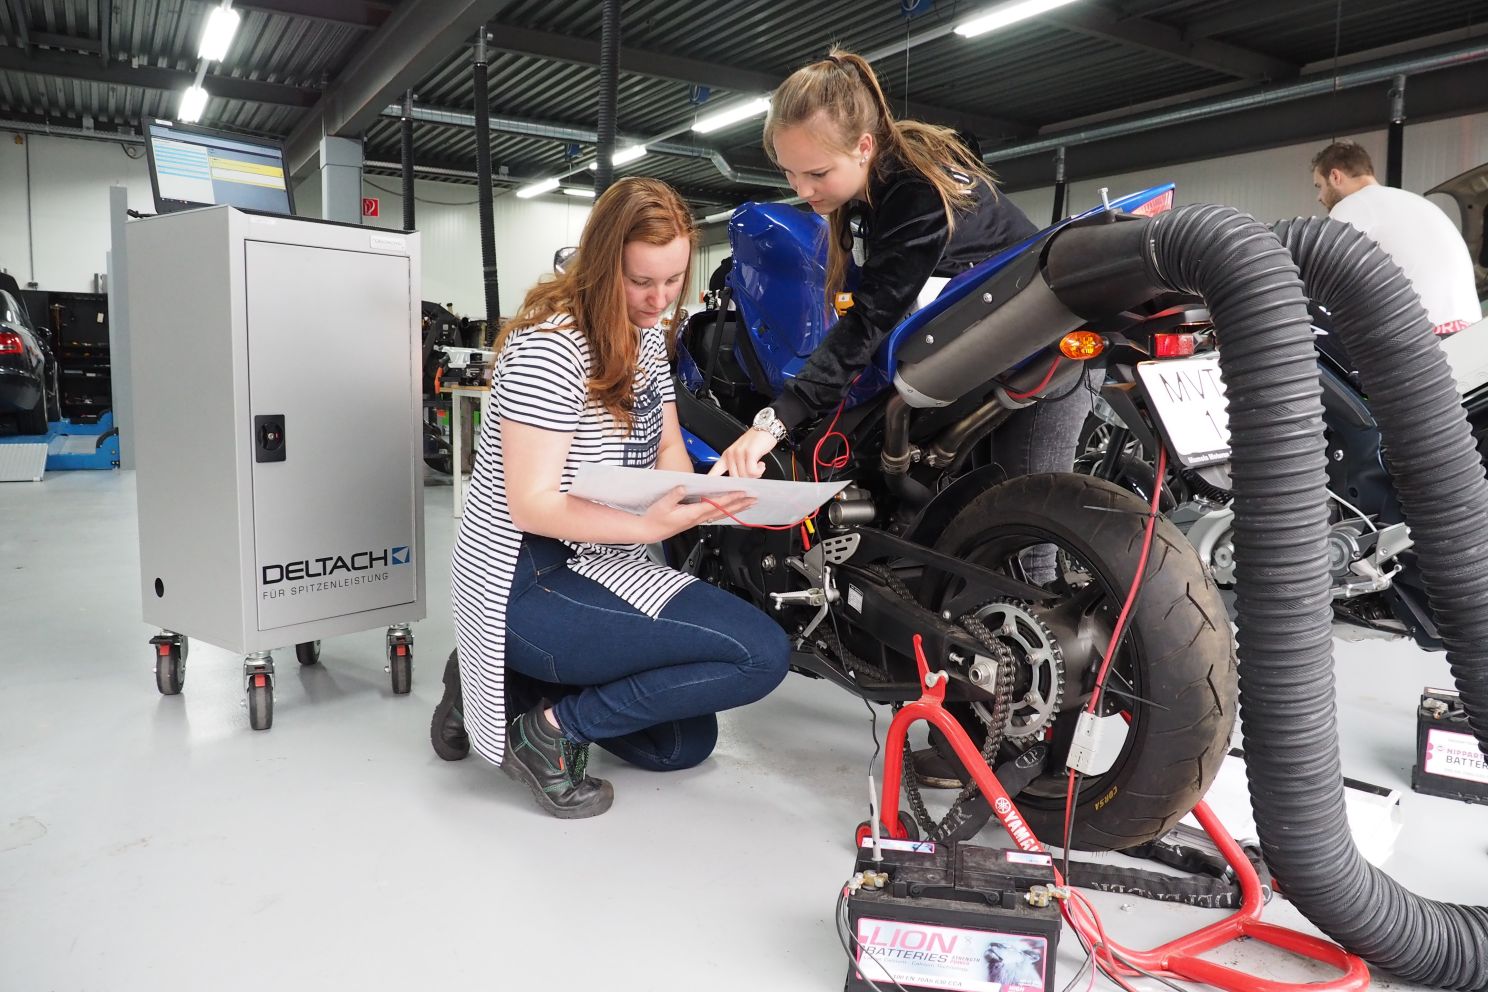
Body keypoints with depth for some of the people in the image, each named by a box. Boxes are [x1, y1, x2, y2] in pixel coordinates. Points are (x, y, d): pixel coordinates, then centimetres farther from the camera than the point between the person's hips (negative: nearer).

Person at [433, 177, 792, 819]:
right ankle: (551, 728, -10)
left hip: (597, 570, 9)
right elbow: (532, 506, -23)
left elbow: (667, 446, 11)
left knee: (684, 744, 18)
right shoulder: (550, 346, -21)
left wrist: (695, 497, -12)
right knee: (762, 653, -21)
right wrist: (650, 526, -35)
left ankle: (501, 684, 18)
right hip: (527, 583, -9)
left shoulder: (647, 335, 6)